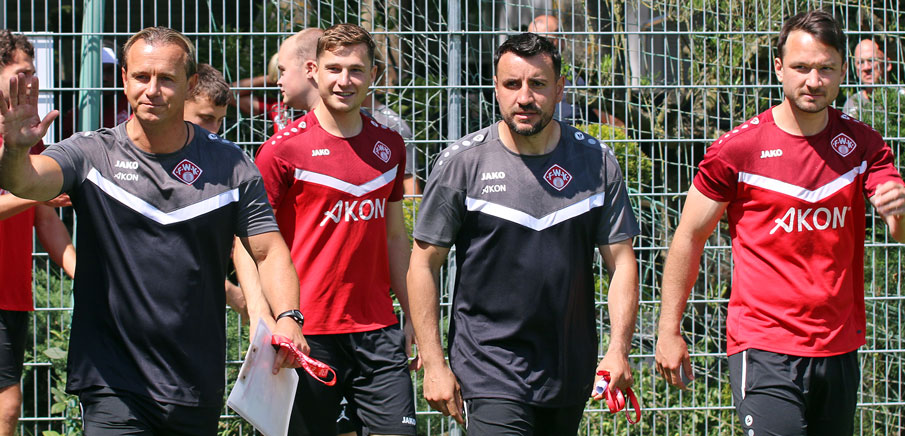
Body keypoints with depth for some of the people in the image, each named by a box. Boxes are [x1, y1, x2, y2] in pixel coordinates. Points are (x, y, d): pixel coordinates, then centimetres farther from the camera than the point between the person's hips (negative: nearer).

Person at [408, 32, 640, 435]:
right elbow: (424, 264, -1)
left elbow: (621, 261, 5)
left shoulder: (596, 163, 3)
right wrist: (434, 363, -7)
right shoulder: (462, 163, -4)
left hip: (571, 372, 3)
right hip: (489, 368, -3)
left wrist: (618, 350, -7)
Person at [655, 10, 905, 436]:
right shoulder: (738, 148, -5)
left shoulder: (862, 143, 4)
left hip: (839, 349, 4)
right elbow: (689, 237, 1)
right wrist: (669, 332, 0)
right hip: (765, 352, -4)